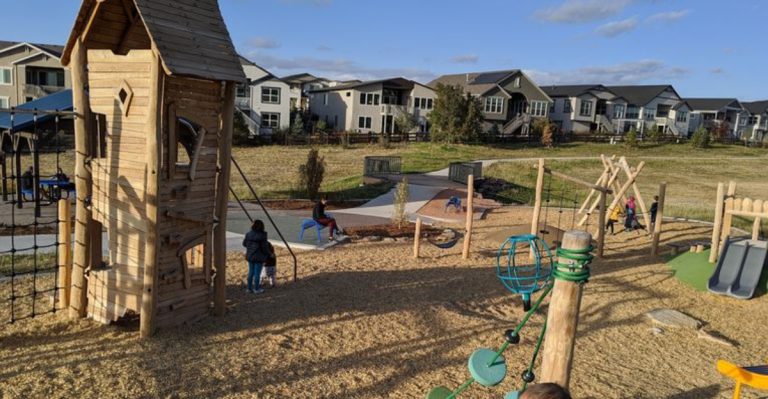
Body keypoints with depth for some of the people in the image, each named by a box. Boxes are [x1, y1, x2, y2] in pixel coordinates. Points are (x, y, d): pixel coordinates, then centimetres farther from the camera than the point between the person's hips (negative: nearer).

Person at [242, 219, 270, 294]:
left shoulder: (249, 234, -4)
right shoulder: (262, 236, -19)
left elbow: (244, 244, 8)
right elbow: (265, 248, -16)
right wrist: (267, 254, 3)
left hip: (250, 256, 5)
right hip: (259, 257, -5)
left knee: (251, 272, 16)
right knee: (257, 273, 5)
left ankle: (249, 288, 24)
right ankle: (256, 289, 15)